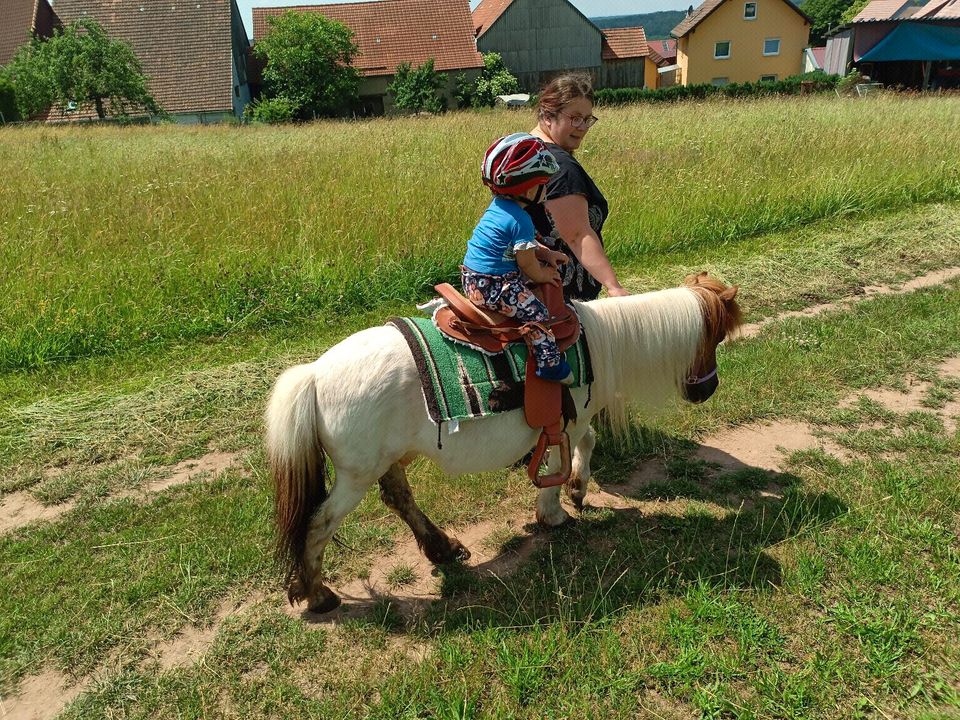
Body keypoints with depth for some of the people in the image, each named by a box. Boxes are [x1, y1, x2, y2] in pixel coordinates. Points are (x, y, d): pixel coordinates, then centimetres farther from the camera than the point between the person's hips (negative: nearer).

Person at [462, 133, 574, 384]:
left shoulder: (498, 206, 10)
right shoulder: (520, 220, -22)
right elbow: (526, 262, -14)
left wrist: (546, 254, 11)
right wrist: (543, 275, 5)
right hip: (491, 288, -11)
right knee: (536, 313, -12)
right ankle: (550, 365, -8)